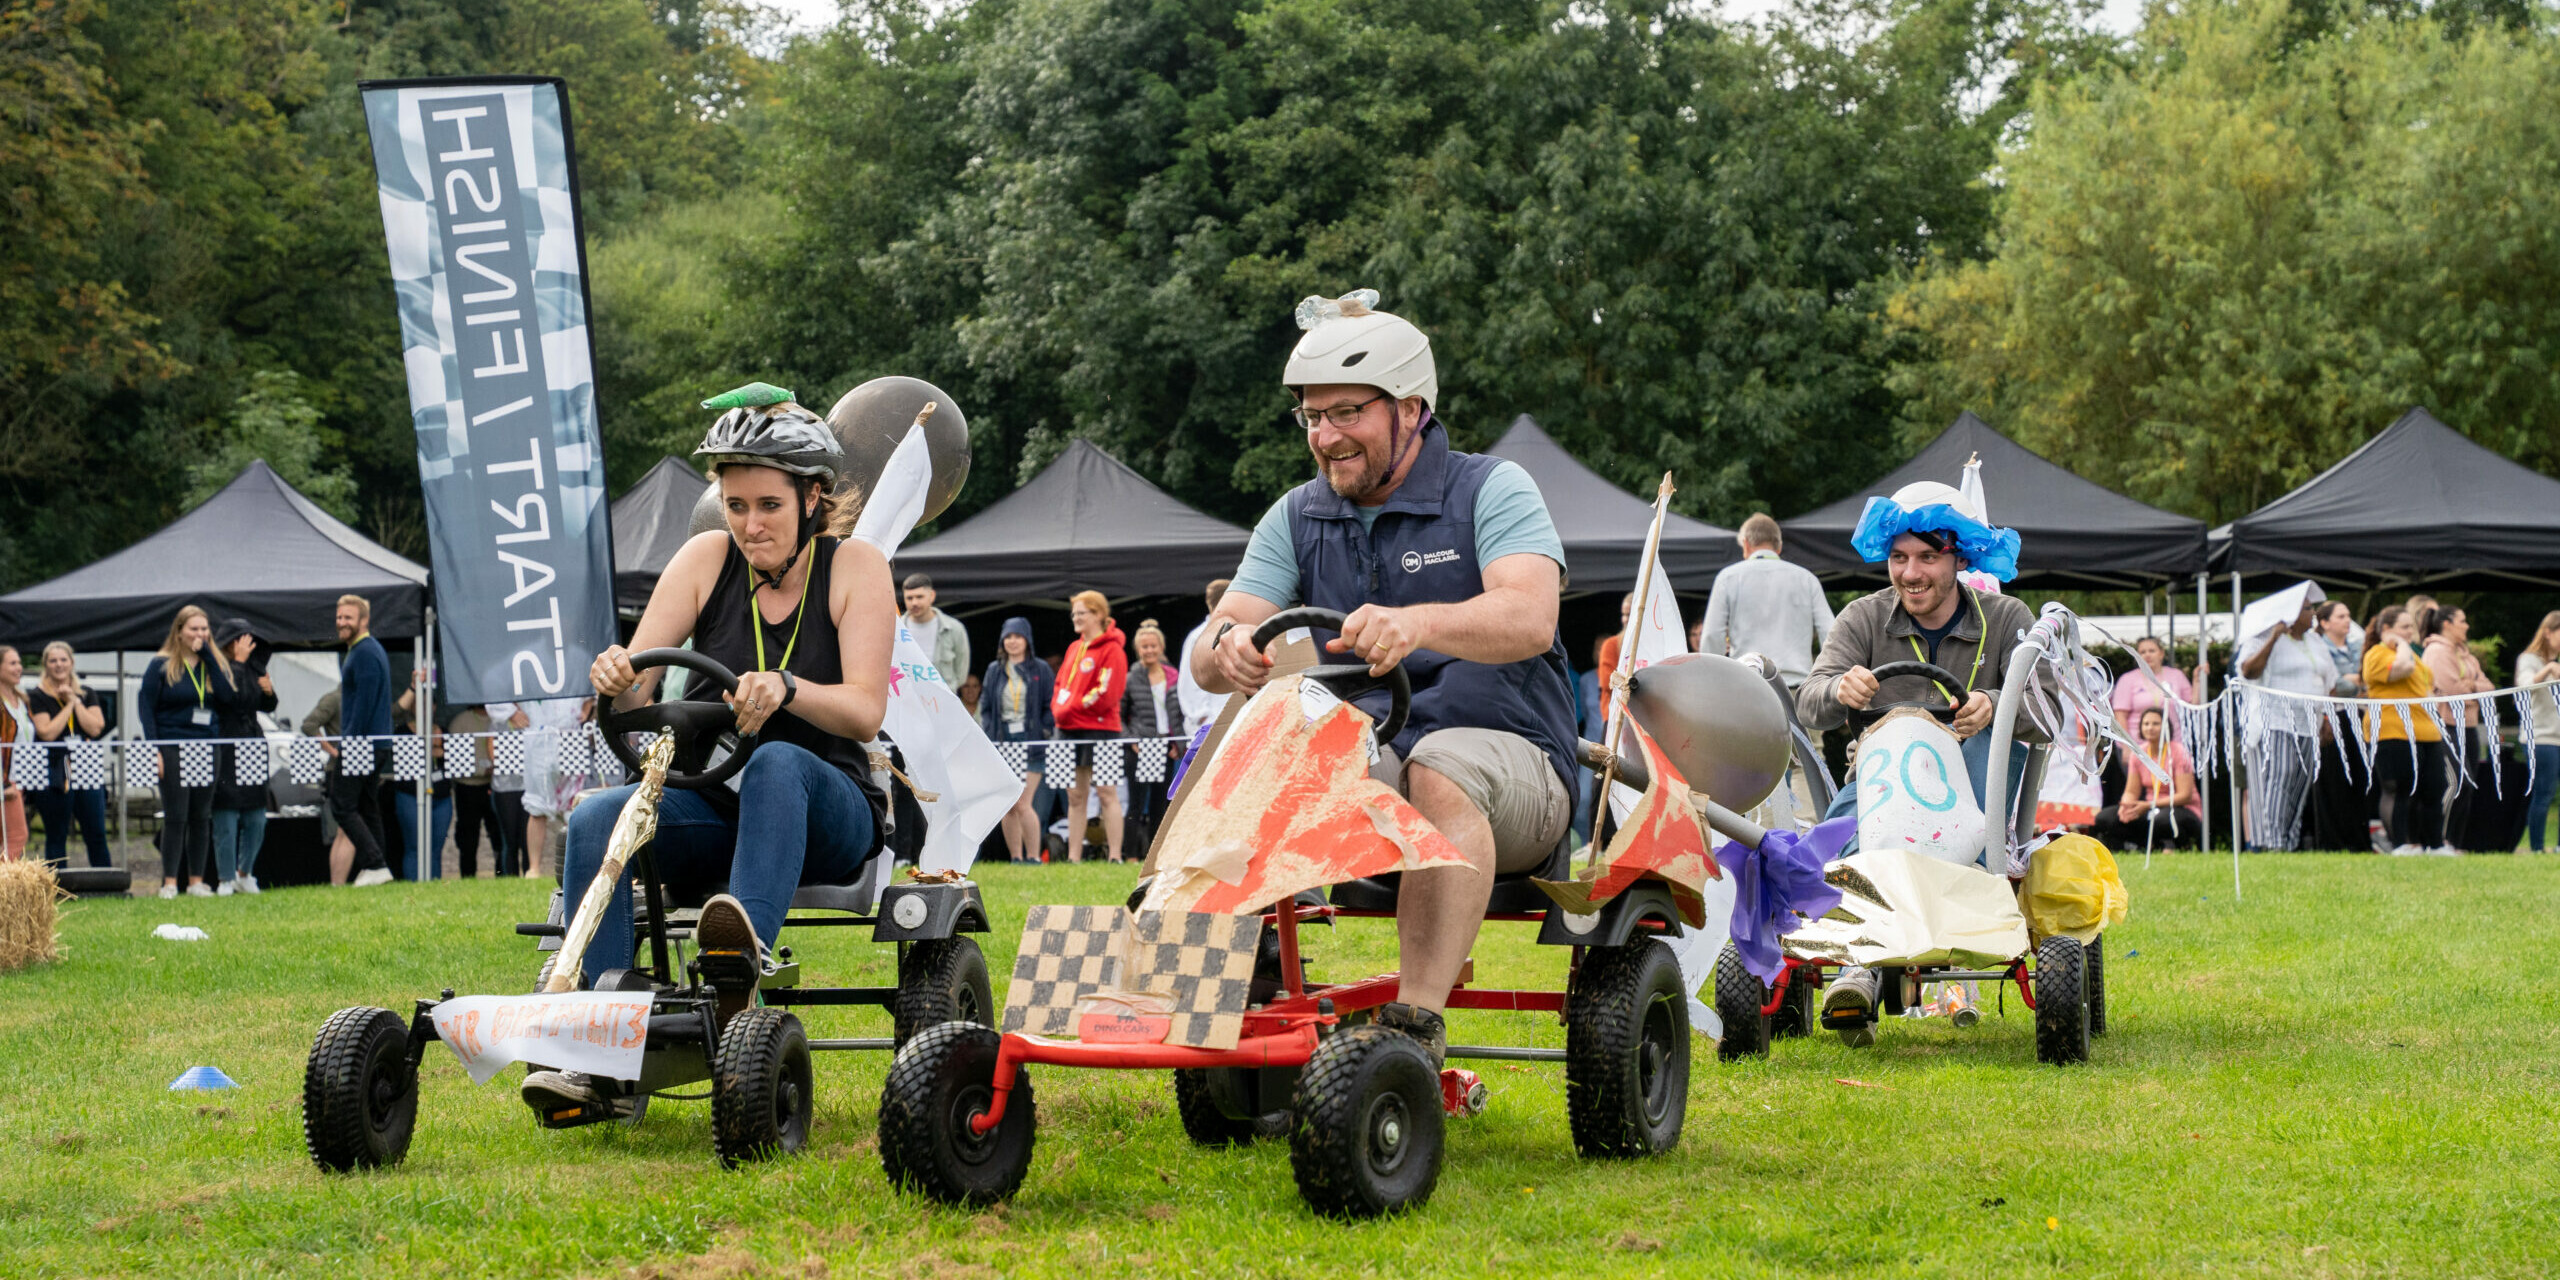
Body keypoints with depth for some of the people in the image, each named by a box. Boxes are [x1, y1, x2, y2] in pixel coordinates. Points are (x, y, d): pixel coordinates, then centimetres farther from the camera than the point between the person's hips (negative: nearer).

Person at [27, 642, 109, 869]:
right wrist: (68, 705, -8)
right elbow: (47, 733, -14)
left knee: (97, 835, 4)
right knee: (56, 838, 3)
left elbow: (96, 728, -2)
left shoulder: (85, 695, 12)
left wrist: (75, 701, -5)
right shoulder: (38, 697, 0)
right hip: (54, 776, -3)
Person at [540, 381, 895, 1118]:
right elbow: (632, 692, -2)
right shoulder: (708, 560, 6)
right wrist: (616, 677, -28)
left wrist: (784, 689, -36)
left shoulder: (854, 567, -2)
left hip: (826, 813, -3)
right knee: (594, 821, -27)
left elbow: (865, 710, -15)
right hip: (713, 807, 3)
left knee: (777, 763, -37)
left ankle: (745, 946, -60)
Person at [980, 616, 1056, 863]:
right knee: (1007, 807, 4)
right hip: (1002, 744, 4)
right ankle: (1015, 858, 9)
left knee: (1023, 804, -13)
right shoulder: (994, 671, 13)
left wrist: (1045, 732, -8)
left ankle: (1033, 856, -8)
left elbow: (1051, 706, 4)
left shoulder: (1040, 670, 5)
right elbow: (985, 706, 15)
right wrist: (988, 736, 2)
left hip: (1030, 743, -4)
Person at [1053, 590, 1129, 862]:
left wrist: (1070, 708, -12)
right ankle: (1074, 858, 10)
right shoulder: (1074, 648, 16)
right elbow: (1062, 684, 19)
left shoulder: (1111, 650, -8)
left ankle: (1115, 857, -4)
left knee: (1107, 793, -5)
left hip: (1099, 728, -8)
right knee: (1075, 796, 8)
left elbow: (1105, 694, -15)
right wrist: (1059, 709, -1)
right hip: (1070, 730, 8)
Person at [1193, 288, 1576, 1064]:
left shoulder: (1491, 491, -1)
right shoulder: (1297, 520, 12)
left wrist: (1418, 623, -42)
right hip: (1357, 754, 4)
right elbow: (1208, 657, 2)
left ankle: (1417, 1020, -44)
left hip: (1504, 756, -4)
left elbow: (1528, 620, -22)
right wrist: (1230, 646, -25)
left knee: (1441, 769, -38)